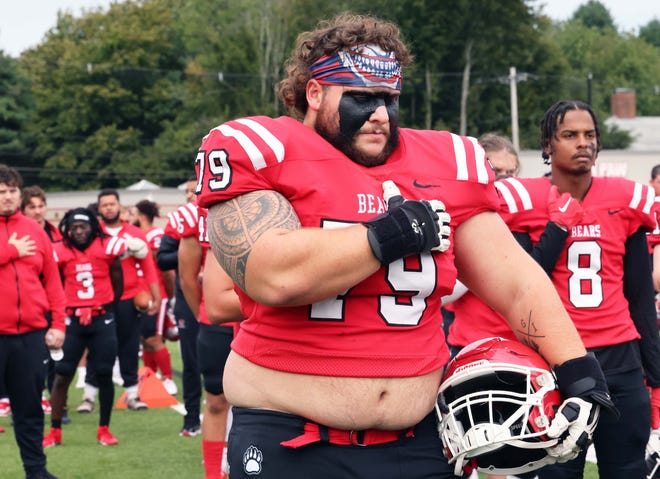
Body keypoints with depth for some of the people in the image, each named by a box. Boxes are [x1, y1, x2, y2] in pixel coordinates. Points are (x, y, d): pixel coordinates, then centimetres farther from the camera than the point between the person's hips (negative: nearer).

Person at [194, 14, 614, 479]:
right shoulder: (257, 152, -7)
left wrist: (578, 371, -1)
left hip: (417, 440, 5)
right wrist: (396, 232, -14)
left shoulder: (445, 164, 7)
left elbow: (517, 283, 10)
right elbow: (275, 278, -24)